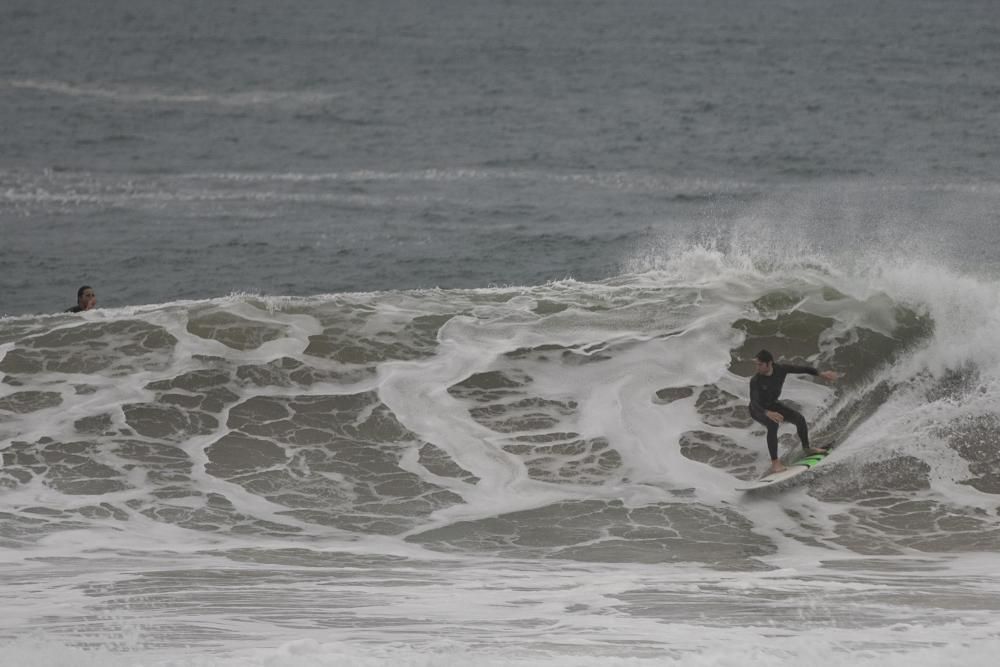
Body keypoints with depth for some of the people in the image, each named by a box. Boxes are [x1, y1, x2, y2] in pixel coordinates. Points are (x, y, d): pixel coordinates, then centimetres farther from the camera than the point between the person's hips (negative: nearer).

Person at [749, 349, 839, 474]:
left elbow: (802, 369, -8)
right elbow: (754, 404, -43)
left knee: (799, 418, -6)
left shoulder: (781, 369, -20)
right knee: (773, 424, -33)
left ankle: (806, 447, 22)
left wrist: (820, 374, -12)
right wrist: (768, 413, -61)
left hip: (773, 405, 5)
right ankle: (774, 463, -33)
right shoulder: (755, 381, -33)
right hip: (758, 410, -5)